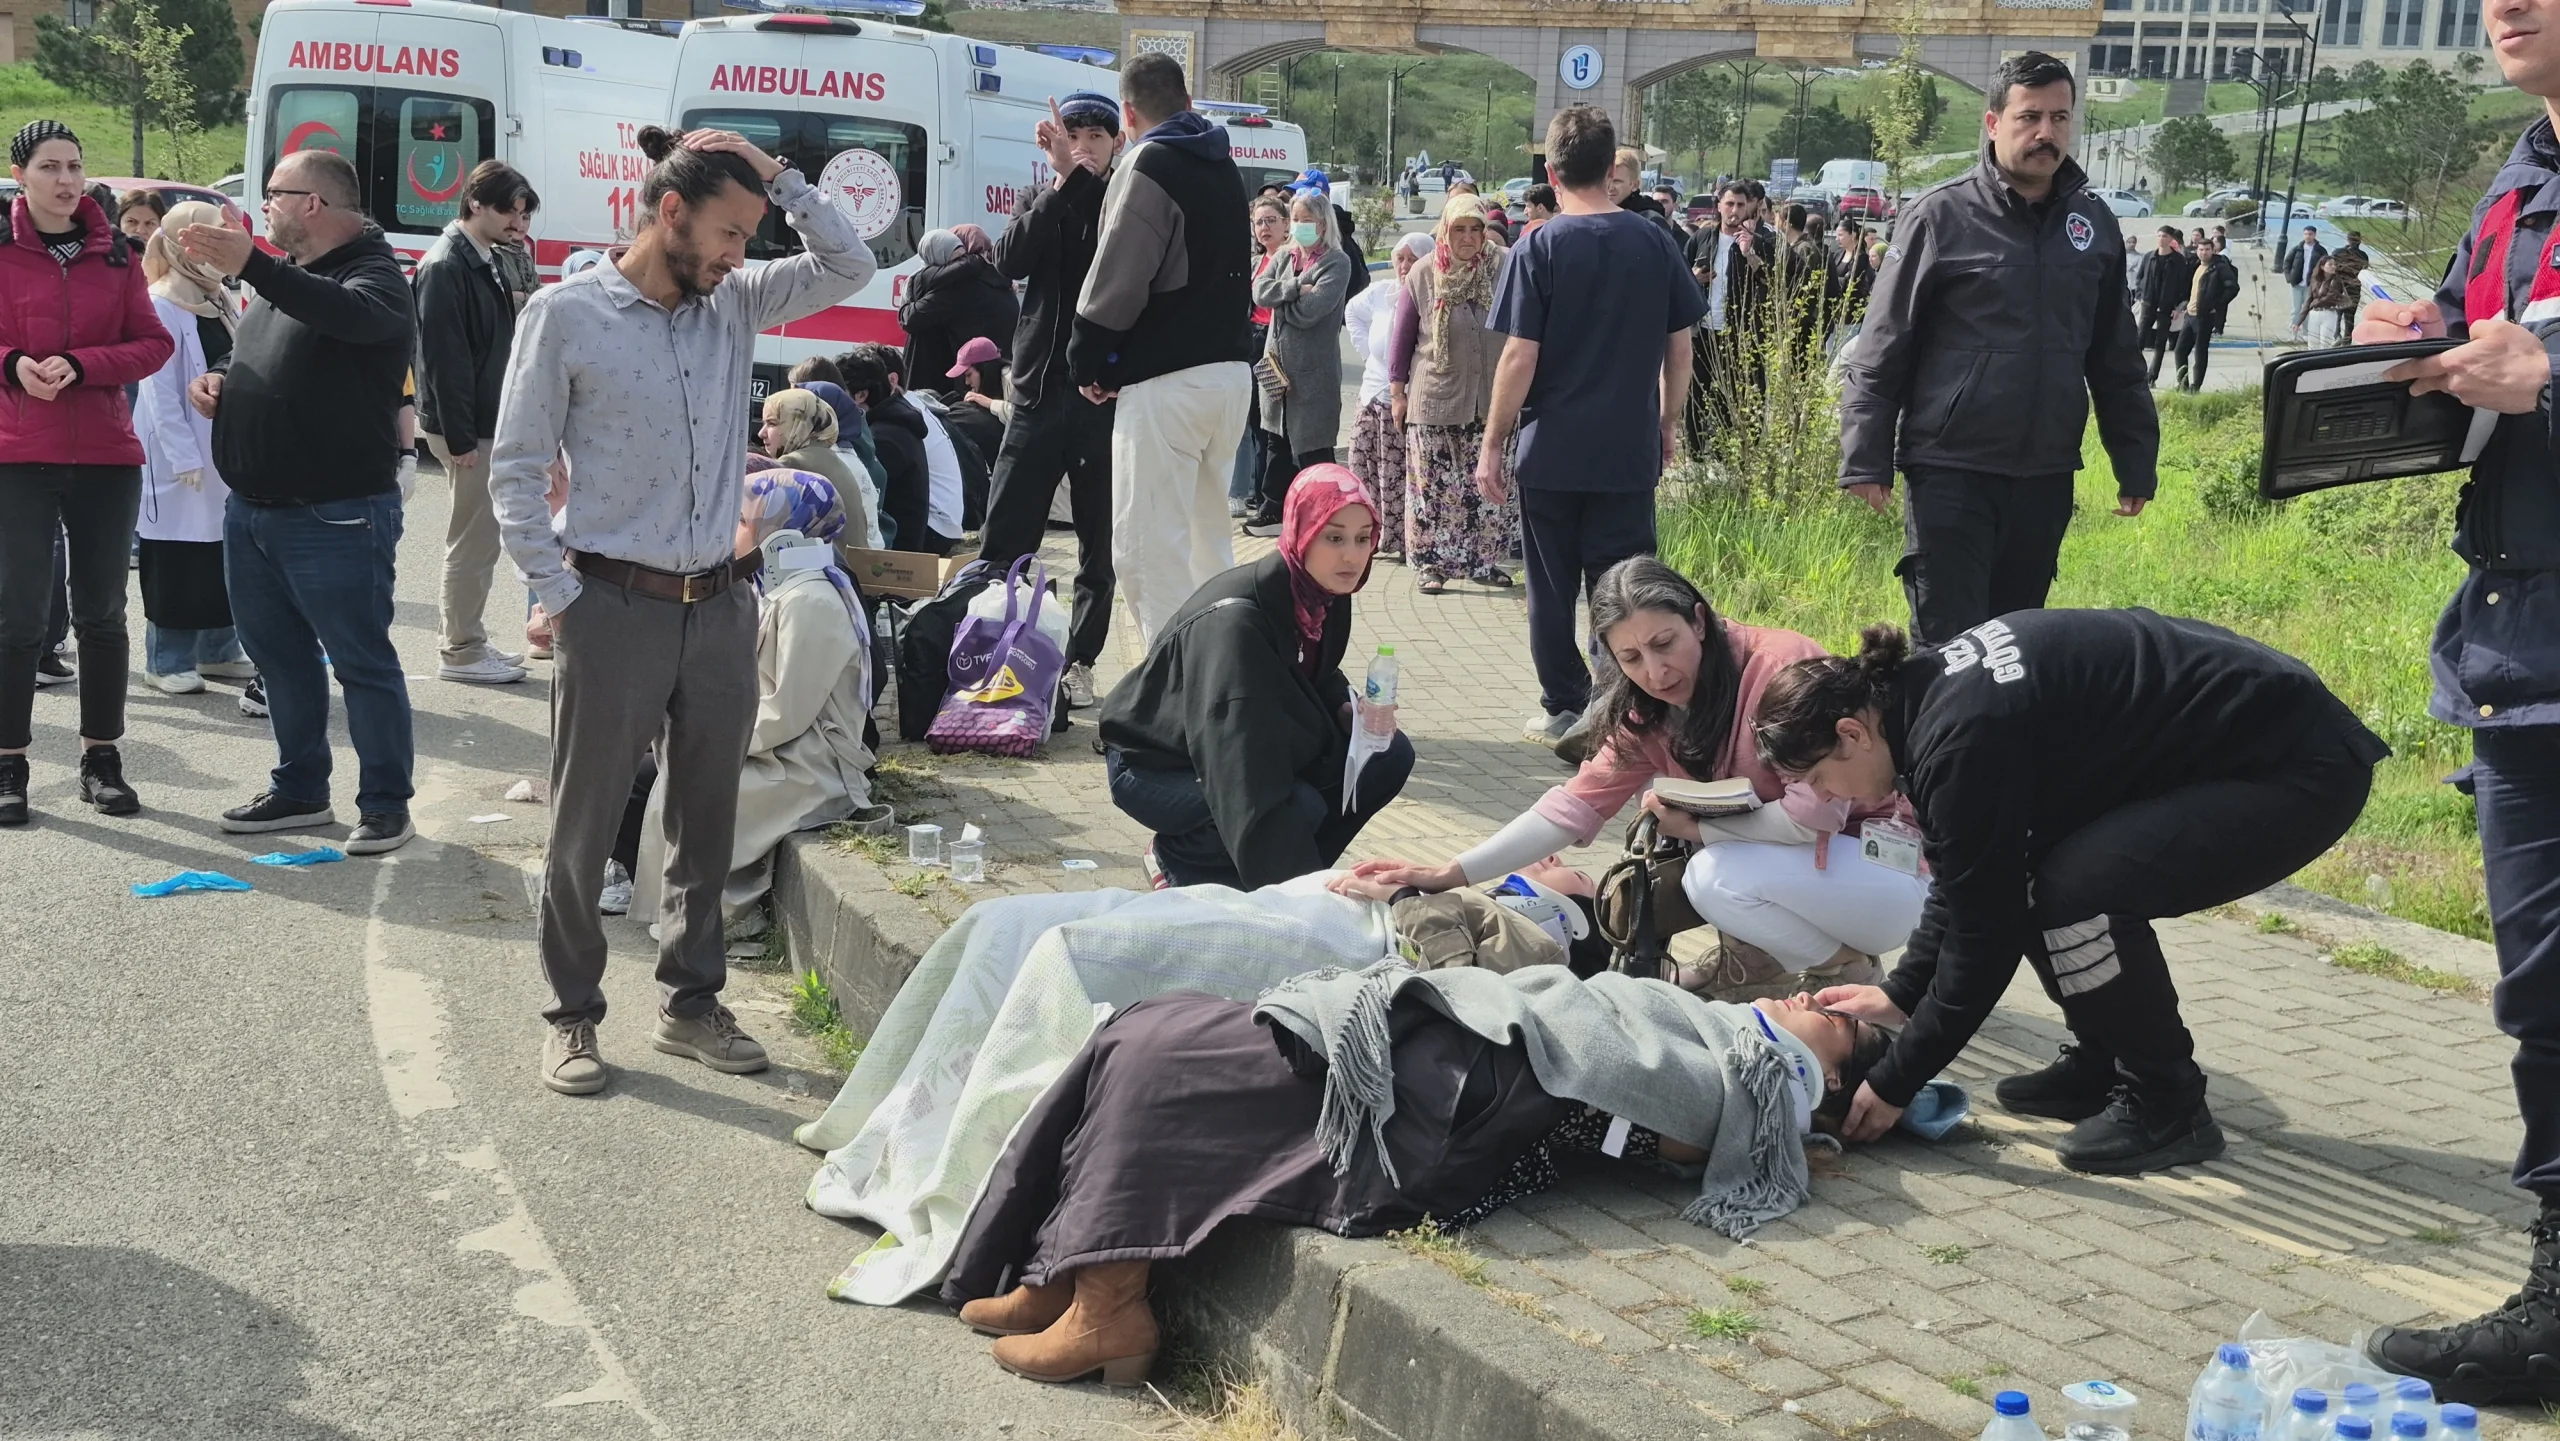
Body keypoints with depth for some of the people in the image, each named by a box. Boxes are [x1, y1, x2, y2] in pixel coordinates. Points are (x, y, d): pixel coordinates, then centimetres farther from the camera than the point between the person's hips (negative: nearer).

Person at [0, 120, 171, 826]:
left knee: (102, 611, 9)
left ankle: (101, 760, 19)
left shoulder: (115, 255, 6)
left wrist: (78, 364, -13)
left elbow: (153, 343, 2)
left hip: (107, 456, 3)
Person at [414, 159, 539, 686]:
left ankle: (465, 641, 25)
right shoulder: (445, 266, -16)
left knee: (479, 539, 16)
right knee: (475, 540, -3)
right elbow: (444, 357, -20)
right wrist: (460, 437, -21)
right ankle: (460, 651, 6)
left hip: (489, 422, 10)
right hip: (466, 428, -10)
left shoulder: (487, 261, 15)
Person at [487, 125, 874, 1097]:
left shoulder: (735, 304, 7)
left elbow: (848, 267, 8)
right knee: (585, 828, 6)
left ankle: (691, 1001, 28)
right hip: (615, 608, -5)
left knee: (707, 822, 14)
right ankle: (572, 1016, 21)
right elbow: (515, 472, -5)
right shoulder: (566, 314, -6)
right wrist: (562, 598, -9)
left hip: (721, 606, 5)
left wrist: (776, 176, -1)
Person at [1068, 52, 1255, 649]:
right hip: (1229, 370, 9)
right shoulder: (1223, 167, 16)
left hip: (1166, 381, -9)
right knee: (1208, 538, 18)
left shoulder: (1149, 164, -10)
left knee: (1147, 549, -8)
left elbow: (1118, 277, -13)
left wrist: (1088, 360, -2)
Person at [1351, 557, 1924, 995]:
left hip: (1893, 866, -7)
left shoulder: (1781, 665, -24)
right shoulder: (1645, 711, -1)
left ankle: (1844, 968, -4)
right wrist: (1450, 874, -12)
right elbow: (1575, 805, -5)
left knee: (1717, 876, -27)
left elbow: (1815, 815, -27)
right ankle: (1754, 963, 6)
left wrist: (1695, 827, -16)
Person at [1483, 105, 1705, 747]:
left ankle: (1563, 708, 17)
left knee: (1553, 590, 10)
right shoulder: (1654, 244, 1)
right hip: (1631, 452, 2)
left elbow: (1520, 358, -11)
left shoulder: (1539, 249, -8)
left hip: (1552, 452, -2)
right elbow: (1680, 348, 6)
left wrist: (1493, 444, -3)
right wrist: (1665, 427, 18)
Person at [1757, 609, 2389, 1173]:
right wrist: (1901, 993, 14)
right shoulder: (1926, 686, 3)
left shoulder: (1962, 739, -25)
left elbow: (1984, 930, -18)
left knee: (2079, 891, -24)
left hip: (2300, 770, -10)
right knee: (2015, 870, 4)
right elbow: (1960, 883, 15)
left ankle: (2168, 1107, -4)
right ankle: (2101, 1066, 18)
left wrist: (1893, 1085, -9)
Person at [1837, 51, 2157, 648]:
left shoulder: (2093, 222, 8)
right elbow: (1882, 350, -4)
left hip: (2047, 477, 5)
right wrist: (1866, 459, -9)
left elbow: (2116, 358, 14)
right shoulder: (1940, 216, -5)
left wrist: (2137, 462, 13)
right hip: (1951, 471, -4)